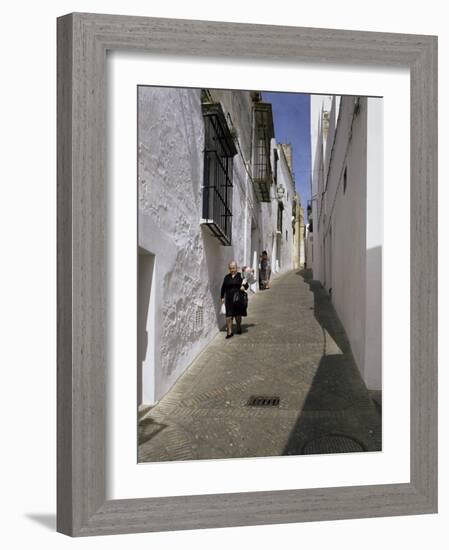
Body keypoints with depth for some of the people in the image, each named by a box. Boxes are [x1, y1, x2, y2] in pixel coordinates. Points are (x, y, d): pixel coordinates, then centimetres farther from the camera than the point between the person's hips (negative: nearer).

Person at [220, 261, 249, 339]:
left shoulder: (240, 276, 3)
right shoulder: (227, 277, 8)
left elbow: (246, 285, 3)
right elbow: (223, 288, 12)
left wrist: (244, 286, -19)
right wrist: (222, 297, 8)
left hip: (238, 298, -1)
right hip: (229, 298, 1)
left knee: (238, 315, 9)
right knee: (229, 315, -4)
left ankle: (239, 328, 30)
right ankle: (229, 331, 1)